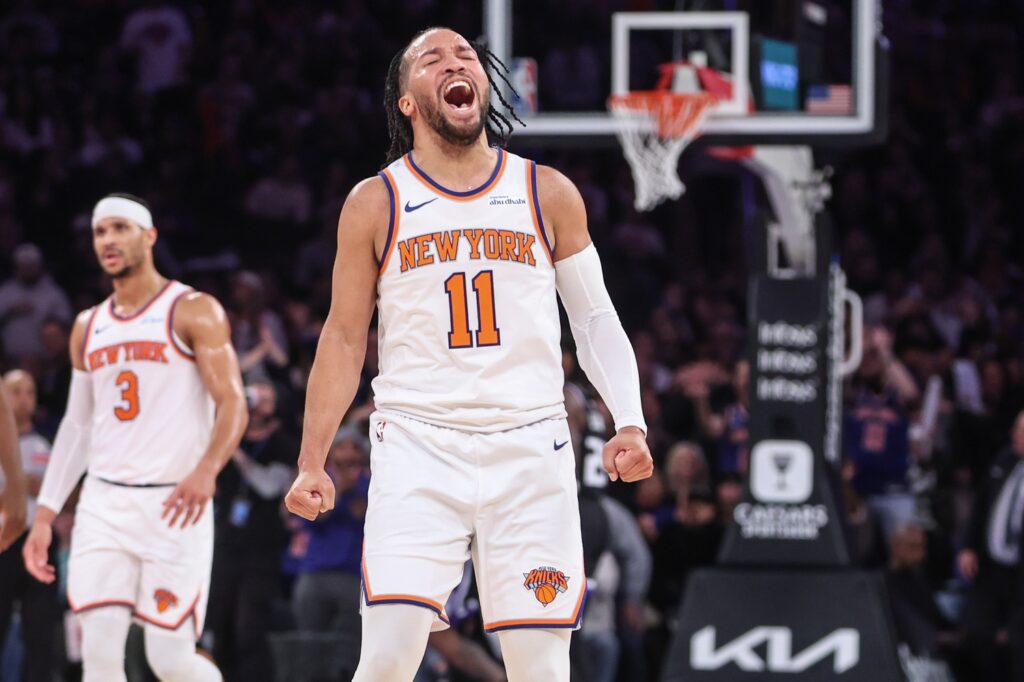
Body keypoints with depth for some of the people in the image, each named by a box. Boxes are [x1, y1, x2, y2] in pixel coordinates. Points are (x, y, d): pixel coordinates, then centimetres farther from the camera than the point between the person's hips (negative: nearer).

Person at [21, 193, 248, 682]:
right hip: (104, 504, 5)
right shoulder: (88, 327, 16)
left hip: (174, 505, -5)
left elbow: (233, 403, -10)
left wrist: (207, 469, -29)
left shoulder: (194, 312, -1)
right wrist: (45, 514, 13)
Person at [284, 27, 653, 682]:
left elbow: (596, 320, 13)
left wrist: (630, 423, -2)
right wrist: (313, 463, 3)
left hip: (531, 449, 1)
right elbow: (344, 339, 9)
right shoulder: (375, 203, 5)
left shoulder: (549, 195, 7)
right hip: (417, 448, -1)